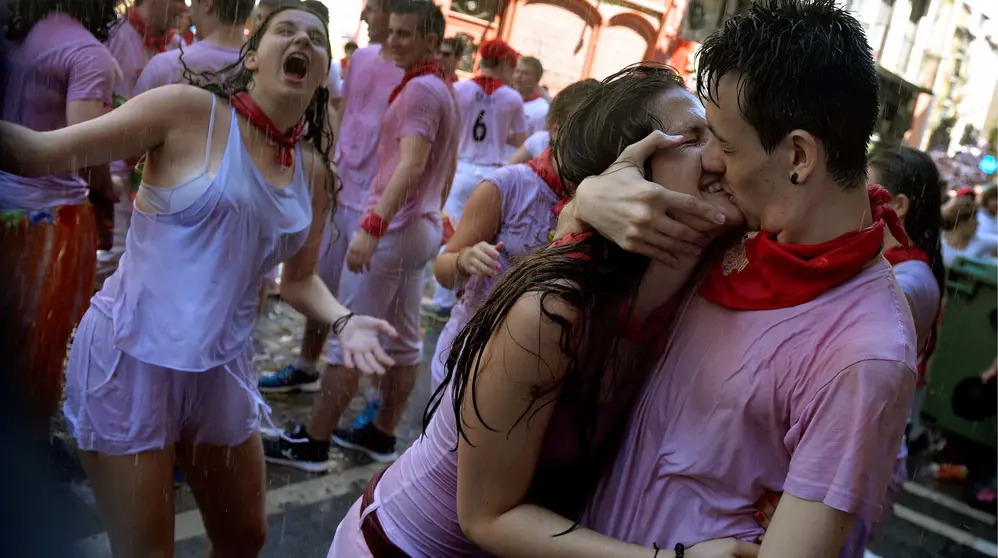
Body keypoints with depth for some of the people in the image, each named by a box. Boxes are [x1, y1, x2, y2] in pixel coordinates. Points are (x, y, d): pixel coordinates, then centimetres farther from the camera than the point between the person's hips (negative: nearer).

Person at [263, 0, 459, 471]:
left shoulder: (419, 89, -15)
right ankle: (382, 434, 22)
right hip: (422, 228, 10)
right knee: (403, 339, 12)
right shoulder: (444, 89, 16)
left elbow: (411, 165, -28)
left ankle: (313, 443, 2)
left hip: (392, 228, -10)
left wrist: (372, 225, -35)